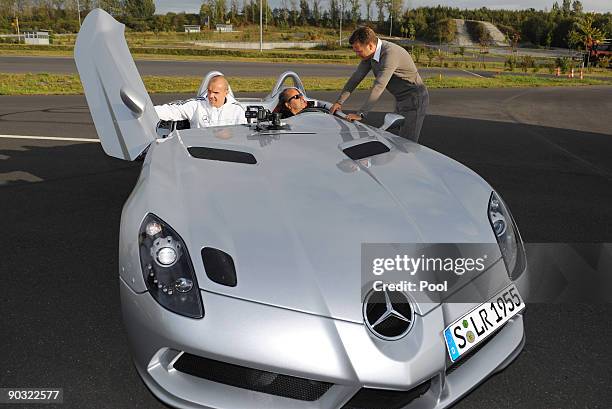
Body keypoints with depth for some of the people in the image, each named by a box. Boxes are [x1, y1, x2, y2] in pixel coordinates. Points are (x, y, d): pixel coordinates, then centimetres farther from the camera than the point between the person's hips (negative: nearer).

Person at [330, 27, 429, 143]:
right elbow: (356, 77, 2)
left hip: (414, 99, -9)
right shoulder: (370, 54, -2)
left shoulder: (390, 53, -29)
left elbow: (379, 86, -35)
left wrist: (361, 114, -38)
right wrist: (339, 102, -4)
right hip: (401, 100, 9)